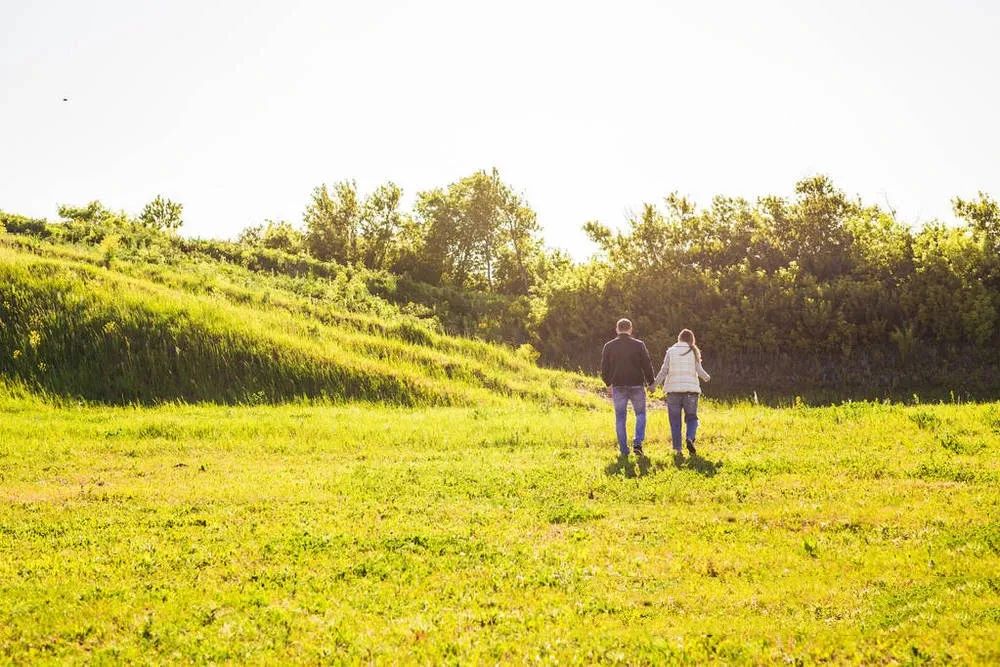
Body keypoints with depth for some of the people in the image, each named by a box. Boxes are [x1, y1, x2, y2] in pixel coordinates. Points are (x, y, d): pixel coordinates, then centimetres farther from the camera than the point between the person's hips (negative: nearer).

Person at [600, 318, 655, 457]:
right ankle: (637, 443, -4)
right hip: (637, 385, -1)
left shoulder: (609, 346, 2)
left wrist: (608, 383, 20)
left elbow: (604, 368, 5)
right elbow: (647, 365, -3)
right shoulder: (639, 345, -4)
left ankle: (624, 450, 6)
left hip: (618, 387, 1)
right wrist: (650, 382, 11)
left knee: (620, 418, 7)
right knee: (640, 414, 14)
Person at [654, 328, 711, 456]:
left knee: (675, 421, 7)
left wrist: (655, 384, 11)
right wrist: (707, 377, 22)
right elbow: (699, 370, 1)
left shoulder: (671, 351, 4)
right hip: (691, 389, 0)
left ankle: (677, 449, 2)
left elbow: (664, 370, 0)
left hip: (673, 389, 0)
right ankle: (690, 439, -16)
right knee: (691, 418, 10)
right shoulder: (693, 352, 4)